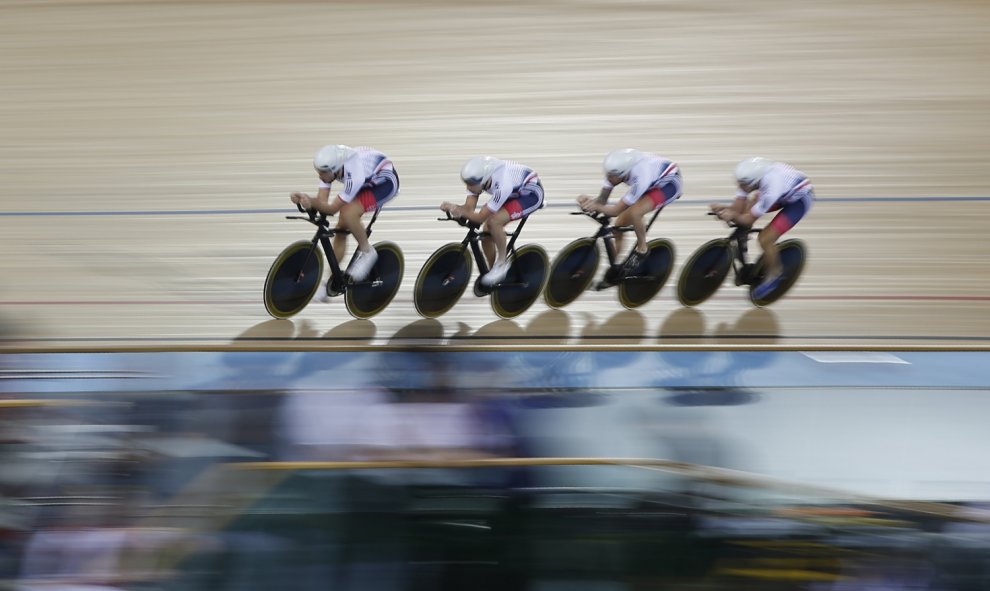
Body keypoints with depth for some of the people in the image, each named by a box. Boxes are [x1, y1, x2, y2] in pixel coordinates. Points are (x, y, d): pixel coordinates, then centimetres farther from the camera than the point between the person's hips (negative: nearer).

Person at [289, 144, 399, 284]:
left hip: (385, 182, -8)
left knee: (348, 214, -30)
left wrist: (311, 202, -50)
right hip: (367, 182, 8)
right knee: (341, 228, 1)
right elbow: (322, 201, -20)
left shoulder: (353, 175, -40)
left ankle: (367, 252, -6)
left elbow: (332, 209, -33)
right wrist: (304, 199, -39)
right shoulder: (328, 166, -20)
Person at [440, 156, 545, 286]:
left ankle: (502, 263, -11)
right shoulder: (477, 178, -20)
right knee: (486, 235, -2)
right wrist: (453, 207, -41)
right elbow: (469, 208, -22)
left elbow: (480, 218, -35)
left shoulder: (502, 186, -40)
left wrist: (460, 212, -52)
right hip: (514, 193, 8)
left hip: (531, 194, -8)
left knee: (494, 221, -30)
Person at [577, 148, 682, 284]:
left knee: (634, 213, -33)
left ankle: (641, 250, -8)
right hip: (652, 184, 8)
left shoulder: (640, 179, -41)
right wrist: (591, 202, -39)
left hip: (669, 183, -7)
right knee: (619, 224, -3)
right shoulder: (615, 169, -23)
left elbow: (617, 210, -33)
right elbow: (602, 200, -17)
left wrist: (597, 206, -50)